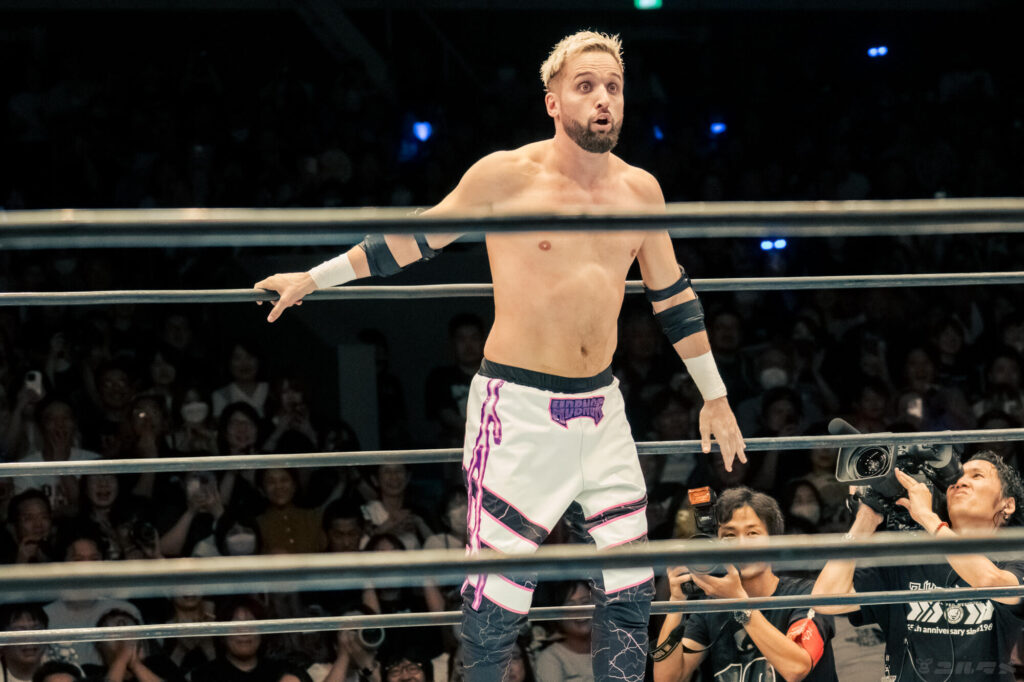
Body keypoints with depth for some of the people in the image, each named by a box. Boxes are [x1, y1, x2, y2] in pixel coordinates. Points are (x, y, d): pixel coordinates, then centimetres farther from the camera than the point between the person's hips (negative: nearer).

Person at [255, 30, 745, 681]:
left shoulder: (640, 190, 6)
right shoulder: (507, 176, -8)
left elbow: (672, 295, 18)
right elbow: (417, 238, 5)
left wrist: (715, 396, 24)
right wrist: (314, 279, 10)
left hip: (601, 407, 5)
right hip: (519, 408, -5)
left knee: (631, 588, 5)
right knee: (500, 595, -7)